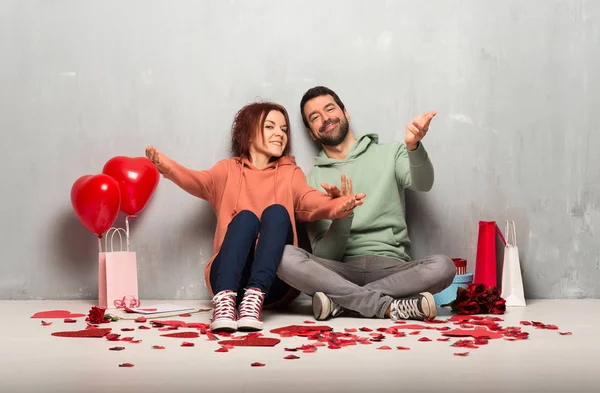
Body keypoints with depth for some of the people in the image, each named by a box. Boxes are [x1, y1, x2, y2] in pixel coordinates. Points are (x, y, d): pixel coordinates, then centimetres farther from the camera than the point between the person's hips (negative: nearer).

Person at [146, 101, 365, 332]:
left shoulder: (290, 173, 19)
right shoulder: (228, 170, 18)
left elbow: (310, 201, -2)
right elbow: (197, 182, -3)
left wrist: (337, 206, -27)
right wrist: (165, 166, -27)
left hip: (275, 281, 1)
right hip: (230, 277, -1)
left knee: (277, 211, -22)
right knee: (245, 217, -26)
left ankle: (255, 297, -41)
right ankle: (225, 298, -47)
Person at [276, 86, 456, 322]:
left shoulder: (389, 153, 13)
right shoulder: (315, 179, 13)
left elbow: (422, 184, -10)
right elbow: (323, 256, 2)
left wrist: (413, 145, -31)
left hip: (391, 268, 0)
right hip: (342, 271, 0)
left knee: (443, 266, -31)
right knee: (285, 256, -28)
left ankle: (342, 301, -23)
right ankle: (389, 306, -28)